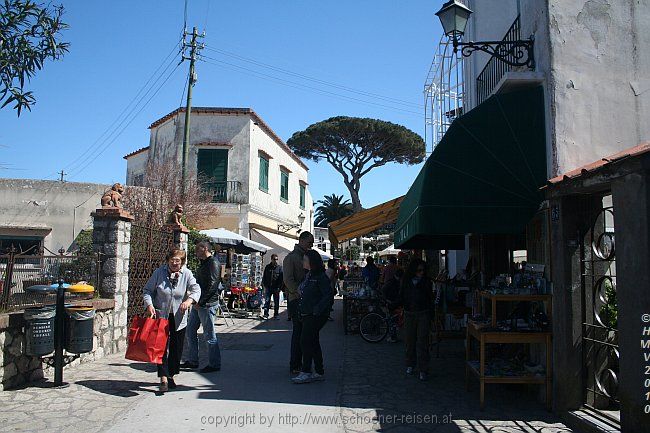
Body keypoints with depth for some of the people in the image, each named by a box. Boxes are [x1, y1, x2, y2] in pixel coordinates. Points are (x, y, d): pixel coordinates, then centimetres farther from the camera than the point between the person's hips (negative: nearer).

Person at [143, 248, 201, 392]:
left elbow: (196, 289, -9)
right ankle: (163, 379, -5)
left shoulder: (187, 274, -2)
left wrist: (189, 300, -29)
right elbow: (147, 290, 1)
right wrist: (149, 305, -16)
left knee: (176, 348, 10)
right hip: (161, 315, -2)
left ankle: (171, 376, 27)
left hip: (179, 318, 2)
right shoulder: (159, 272, -5)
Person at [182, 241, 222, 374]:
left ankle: (214, 364, 8)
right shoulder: (203, 263, 17)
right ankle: (192, 361, 24)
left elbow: (212, 286, -20)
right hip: (198, 304, 10)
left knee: (209, 335, -2)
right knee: (190, 331, 13)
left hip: (207, 304, -10)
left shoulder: (213, 263, -13)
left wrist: (200, 302, -19)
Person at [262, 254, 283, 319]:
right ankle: (266, 314, 4)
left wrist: (279, 288, -8)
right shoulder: (267, 267, 8)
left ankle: (276, 315, 14)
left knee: (276, 302, 5)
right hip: (268, 287, 1)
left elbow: (281, 279, 0)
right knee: (267, 301, -2)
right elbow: (264, 277, 12)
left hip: (276, 288, -1)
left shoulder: (279, 268, 2)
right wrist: (264, 286, 3)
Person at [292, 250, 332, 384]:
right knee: (313, 343, 12)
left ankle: (306, 373, -1)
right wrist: (301, 310, 13)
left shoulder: (321, 277, -14)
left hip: (315, 316, -9)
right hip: (307, 315, 9)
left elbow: (328, 295, -19)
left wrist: (317, 310, -22)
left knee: (305, 342, -9)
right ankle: (319, 372, 20)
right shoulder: (308, 276, 14)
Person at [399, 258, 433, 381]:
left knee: (422, 341, -5)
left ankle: (423, 370, -1)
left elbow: (430, 298, 3)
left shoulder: (426, 281, 1)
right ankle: (410, 365, 29)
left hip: (423, 314, -2)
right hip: (409, 314, 2)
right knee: (410, 340, 11)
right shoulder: (406, 281, 3)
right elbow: (401, 297, 8)